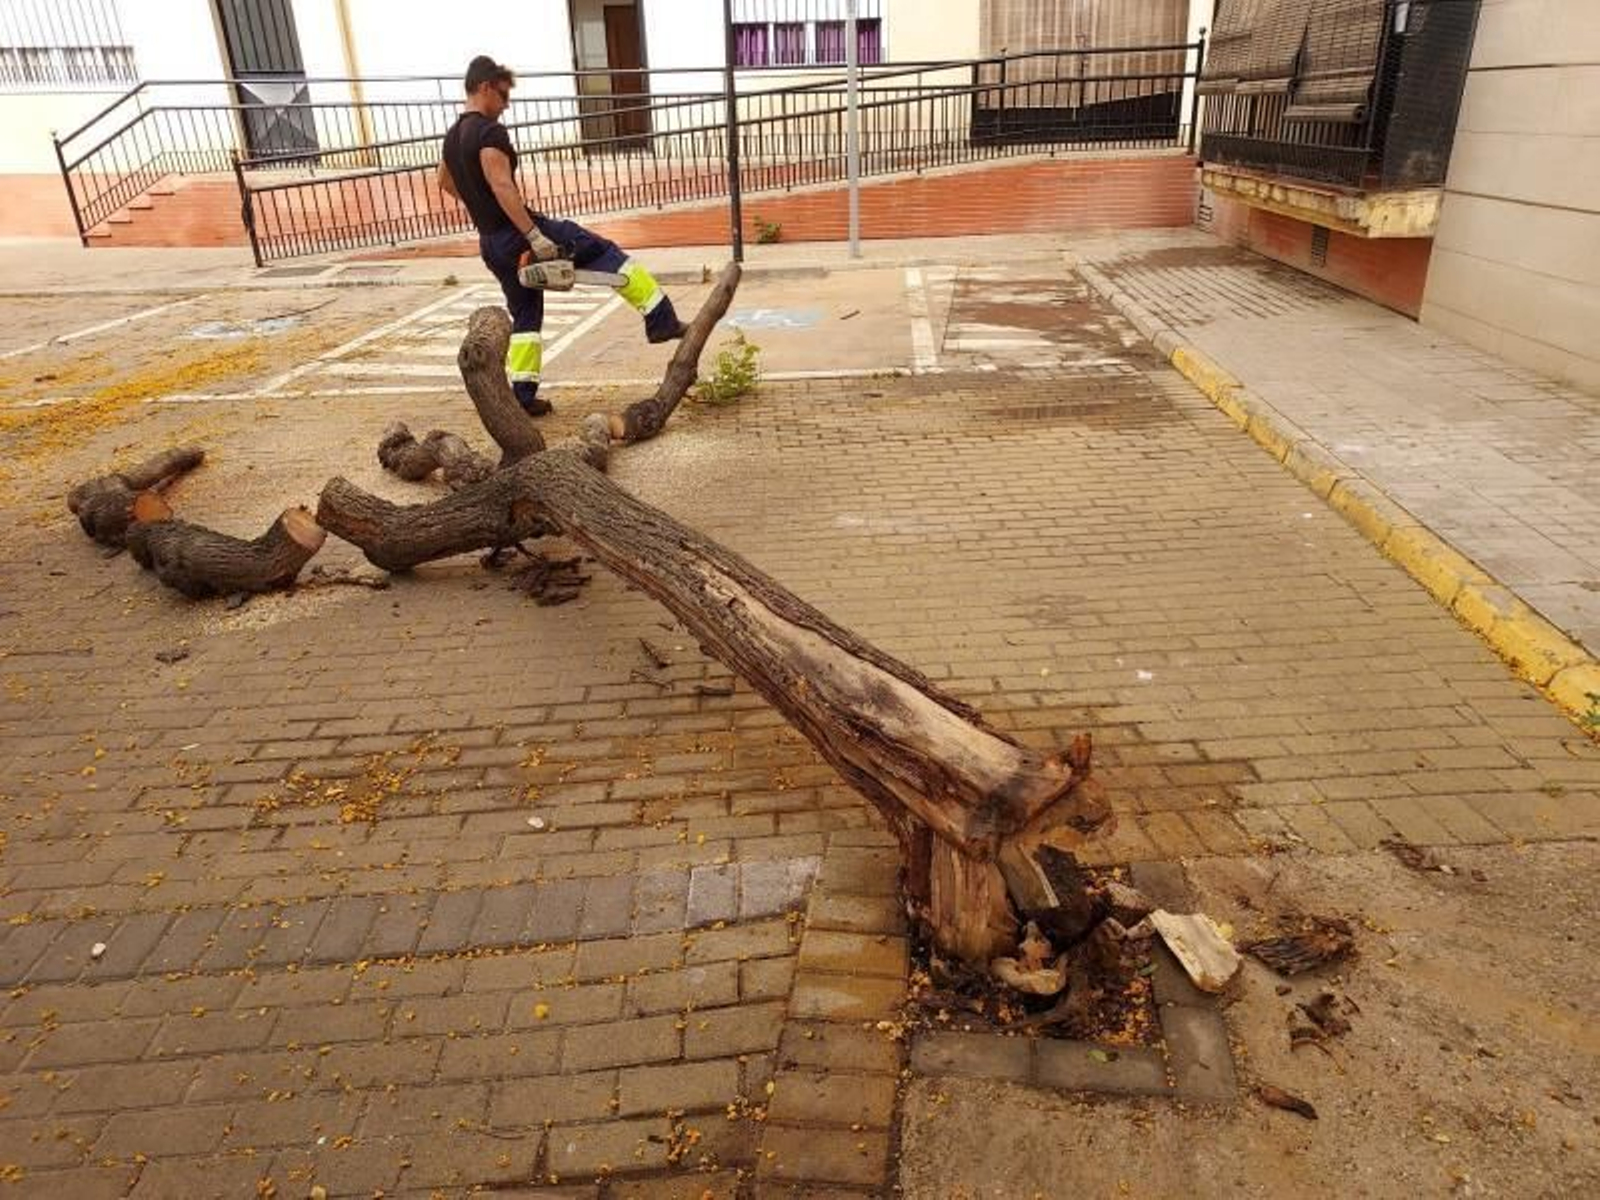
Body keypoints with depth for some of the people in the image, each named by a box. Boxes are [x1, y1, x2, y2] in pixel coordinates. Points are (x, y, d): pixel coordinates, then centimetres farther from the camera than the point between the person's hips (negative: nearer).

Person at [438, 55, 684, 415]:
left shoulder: (452, 137, 15)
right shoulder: (489, 131, -14)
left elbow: (445, 181, 32)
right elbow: (502, 186, -25)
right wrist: (536, 238, -28)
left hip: (491, 245, 9)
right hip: (518, 233, -9)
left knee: (525, 316, 18)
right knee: (604, 253, -2)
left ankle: (523, 394, 14)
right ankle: (661, 321, -7)